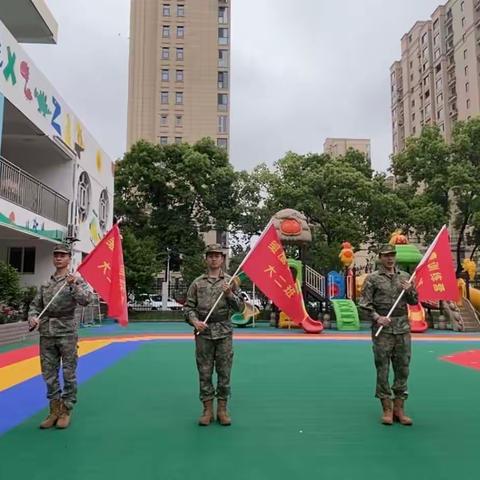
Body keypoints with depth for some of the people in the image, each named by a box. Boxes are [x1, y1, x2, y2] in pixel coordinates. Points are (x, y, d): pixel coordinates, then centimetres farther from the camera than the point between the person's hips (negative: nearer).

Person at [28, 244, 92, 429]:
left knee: (69, 374, 2)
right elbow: (35, 304, 15)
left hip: (67, 333, -4)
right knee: (49, 375, 10)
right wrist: (32, 316, -4)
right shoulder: (45, 283, 12)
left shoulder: (76, 280, -1)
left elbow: (86, 300, -13)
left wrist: (74, 286, -25)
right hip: (46, 334, 5)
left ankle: (66, 411, 15)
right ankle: (54, 410, 23)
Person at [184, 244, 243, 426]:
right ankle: (207, 410, 16)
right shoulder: (197, 282, 5)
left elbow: (238, 307, 3)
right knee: (204, 372, 5)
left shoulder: (229, 281, 5)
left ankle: (222, 409, 17)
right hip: (203, 332, 0)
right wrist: (195, 321, -12)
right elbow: (188, 307, 5)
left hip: (224, 332, 0)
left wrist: (230, 294, -14)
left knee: (224, 372, 5)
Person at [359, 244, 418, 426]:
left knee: (402, 369, 8)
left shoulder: (405, 277, 11)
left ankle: (399, 408, 19)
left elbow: (414, 302, 17)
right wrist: (377, 317, -17)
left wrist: (409, 291, -3)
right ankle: (387, 409, 12)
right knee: (382, 369, 1)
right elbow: (364, 303, -4)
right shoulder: (373, 278, 0)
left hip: (403, 329, 4)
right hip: (382, 329, -4)